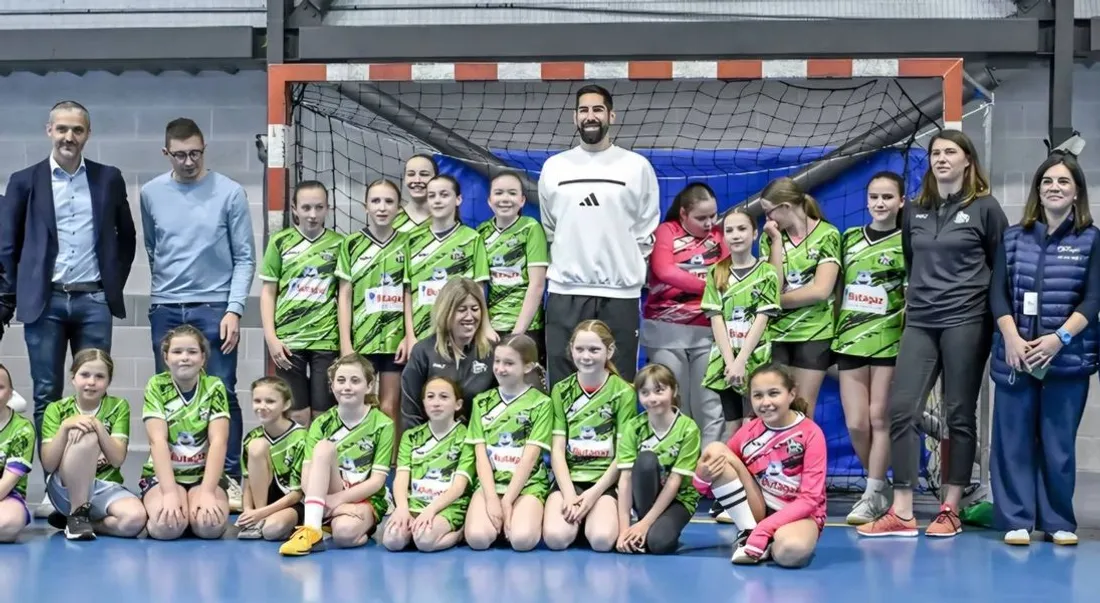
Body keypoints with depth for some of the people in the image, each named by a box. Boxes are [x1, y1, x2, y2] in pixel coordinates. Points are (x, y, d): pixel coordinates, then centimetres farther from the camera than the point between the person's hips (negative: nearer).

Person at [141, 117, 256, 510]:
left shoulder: (229, 193, -3)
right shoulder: (151, 194, 6)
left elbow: (245, 258, -2)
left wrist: (234, 311, -8)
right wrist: (166, 284, 14)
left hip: (214, 308, -3)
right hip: (166, 310, 3)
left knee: (222, 394, -3)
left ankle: (231, 477, 3)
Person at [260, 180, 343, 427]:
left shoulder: (339, 244, 5)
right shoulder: (280, 242, 4)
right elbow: (268, 292, 6)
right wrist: (271, 337, -2)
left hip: (327, 340, 0)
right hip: (288, 340, 0)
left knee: (323, 415, 1)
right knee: (297, 415, 1)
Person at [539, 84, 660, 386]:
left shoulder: (637, 166, 2)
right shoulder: (554, 167, 8)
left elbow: (646, 231, 7)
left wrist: (627, 266, 3)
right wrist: (568, 261, 11)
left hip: (619, 294, -1)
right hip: (565, 293, 2)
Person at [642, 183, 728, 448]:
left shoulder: (720, 235, 12)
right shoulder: (666, 231, 5)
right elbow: (665, 271, -11)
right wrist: (710, 285, -11)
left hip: (708, 331, 1)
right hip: (666, 331, -1)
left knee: (709, 405, -1)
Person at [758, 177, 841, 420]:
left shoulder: (827, 235, -3)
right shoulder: (770, 238, 7)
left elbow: (821, 290, -13)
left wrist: (779, 300, -5)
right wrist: (778, 241, -6)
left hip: (814, 334, -2)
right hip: (775, 333, 3)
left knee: (802, 413, 0)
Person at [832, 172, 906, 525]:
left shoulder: (907, 243, 1)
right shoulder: (849, 239, 13)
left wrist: (908, 334, -12)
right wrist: (831, 335, 13)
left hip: (888, 340, -4)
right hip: (850, 338, 4)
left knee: (879, 419, -1)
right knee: (855, 423, 1)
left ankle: (872, 496, 6)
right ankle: (881, 488, 20)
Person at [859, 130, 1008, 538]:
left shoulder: (984, 207, 0)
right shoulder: (914, 211, 12)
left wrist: (997, 316, 3)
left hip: (966, 321, -4)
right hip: (919, 322, 4)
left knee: (960, 414, 2)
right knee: (901, 408, -6)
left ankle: (950, 511, 10)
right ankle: (901, 513, -3)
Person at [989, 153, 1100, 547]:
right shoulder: (1013, 238, 9)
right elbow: (998, 294, 3)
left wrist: (1058, 339, -16)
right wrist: (1012, 338, -12)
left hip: (1067, 357, -1)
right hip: (1015, 356, 2)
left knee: (1058, 444, 2)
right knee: (1014, 441, 1)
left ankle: (1059, 521, 13)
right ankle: (1016, 520, 8)